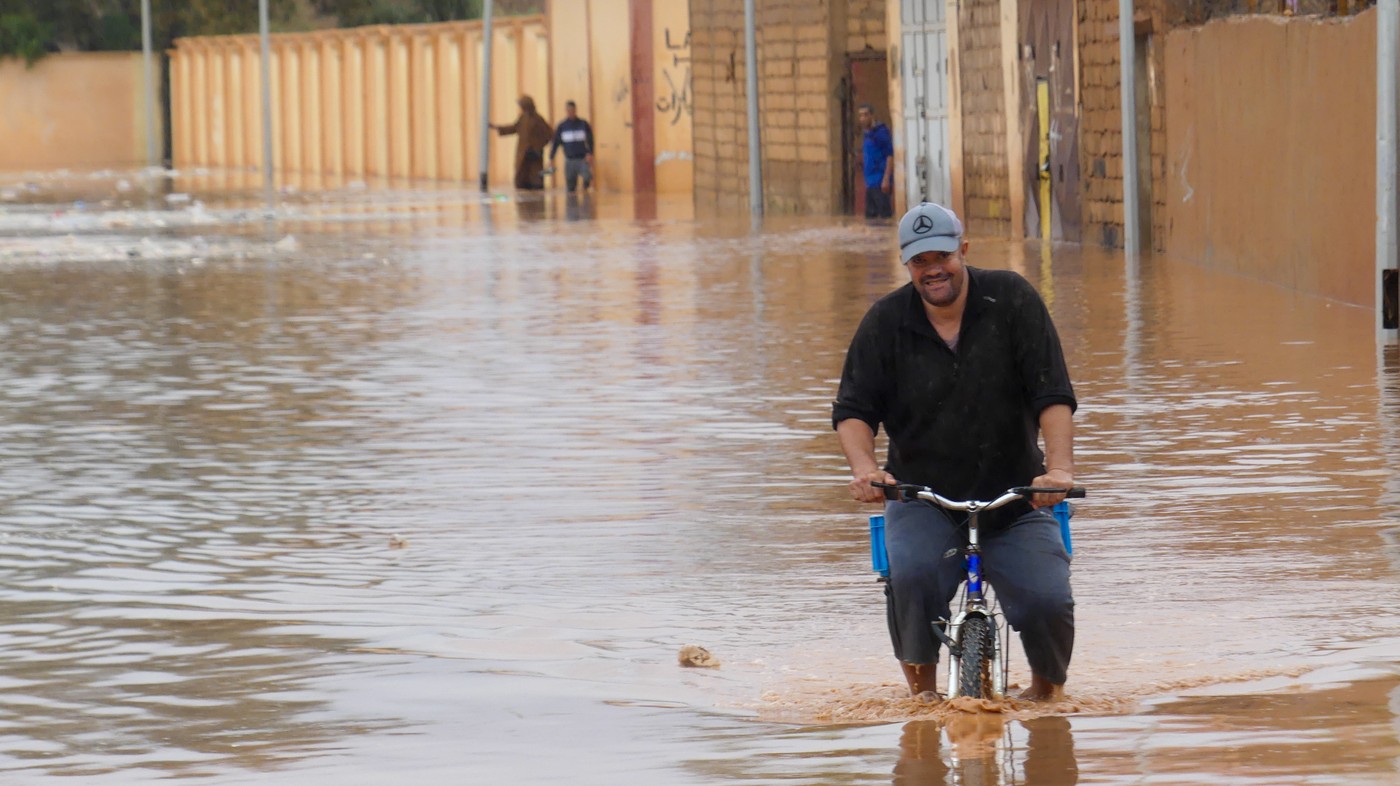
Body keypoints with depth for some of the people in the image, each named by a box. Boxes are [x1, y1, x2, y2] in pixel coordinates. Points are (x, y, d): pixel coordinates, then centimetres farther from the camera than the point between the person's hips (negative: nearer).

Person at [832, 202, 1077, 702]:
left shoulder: (1012, 300, -4)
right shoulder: (885, 322, 0)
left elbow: (1053, 395, -9)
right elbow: (853, 411, 0)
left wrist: (1059, 468, -25)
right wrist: (864, 467, -22)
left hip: (1014, 497, 0)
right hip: (922, 497, 0)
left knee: (1048, 602, -19)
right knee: (912, 573, -31)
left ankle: (1047, 689, 14)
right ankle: (921, 690, -9)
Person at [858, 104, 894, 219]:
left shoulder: (881, 132, -9)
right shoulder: (868, 135, 16)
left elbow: (890, 155, -14)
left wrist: (886, 179, -20)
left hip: (880, 183, -9)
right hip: (871, 183, 9)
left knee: (885, 214, -9)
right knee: (870, 215, 9)